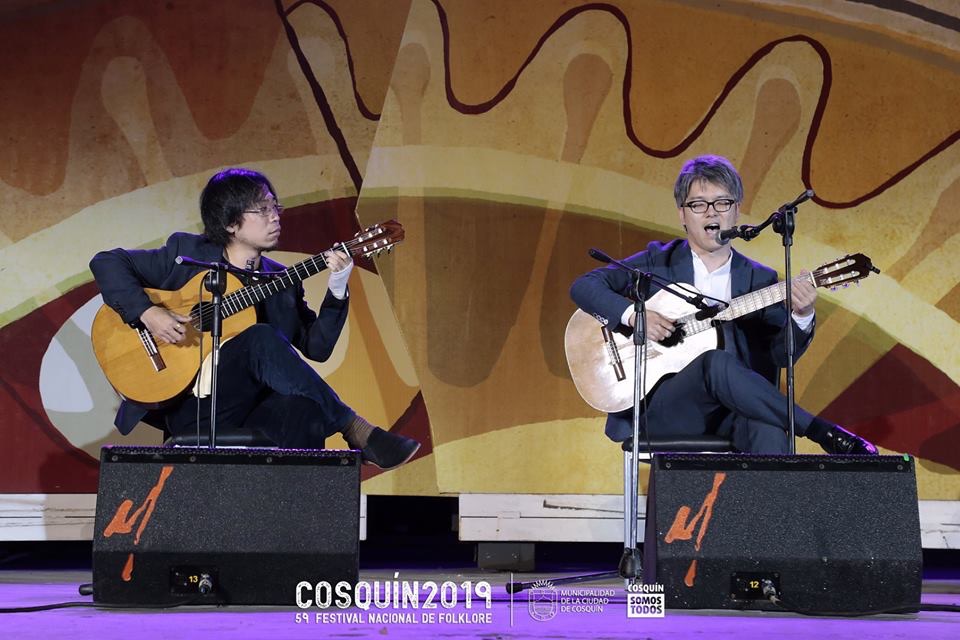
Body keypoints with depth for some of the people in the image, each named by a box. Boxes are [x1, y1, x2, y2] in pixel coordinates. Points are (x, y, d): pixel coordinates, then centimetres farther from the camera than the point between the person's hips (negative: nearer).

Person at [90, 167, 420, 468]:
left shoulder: (282, 282, 15)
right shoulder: (186, 253, 5)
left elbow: (317, 347, 7)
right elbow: (106, 263, 2)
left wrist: (337, 291, -7)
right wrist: (146, 313, -13)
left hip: (250, 413, 2)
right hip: (189, 406, -2)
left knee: (304, 409, -35)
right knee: (261, 339, -29)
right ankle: (355, 430, -26)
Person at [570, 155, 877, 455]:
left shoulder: (760, 279, 15)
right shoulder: (658, 262, 12)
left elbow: (781, 355, 6)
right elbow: (584, 286, 5)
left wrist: (801, 317, -16)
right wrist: (633, 315, -12)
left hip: (733, 409, 1)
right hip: (661, 406, -1)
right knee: (717, 362, -35)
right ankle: (823, 433, -28)